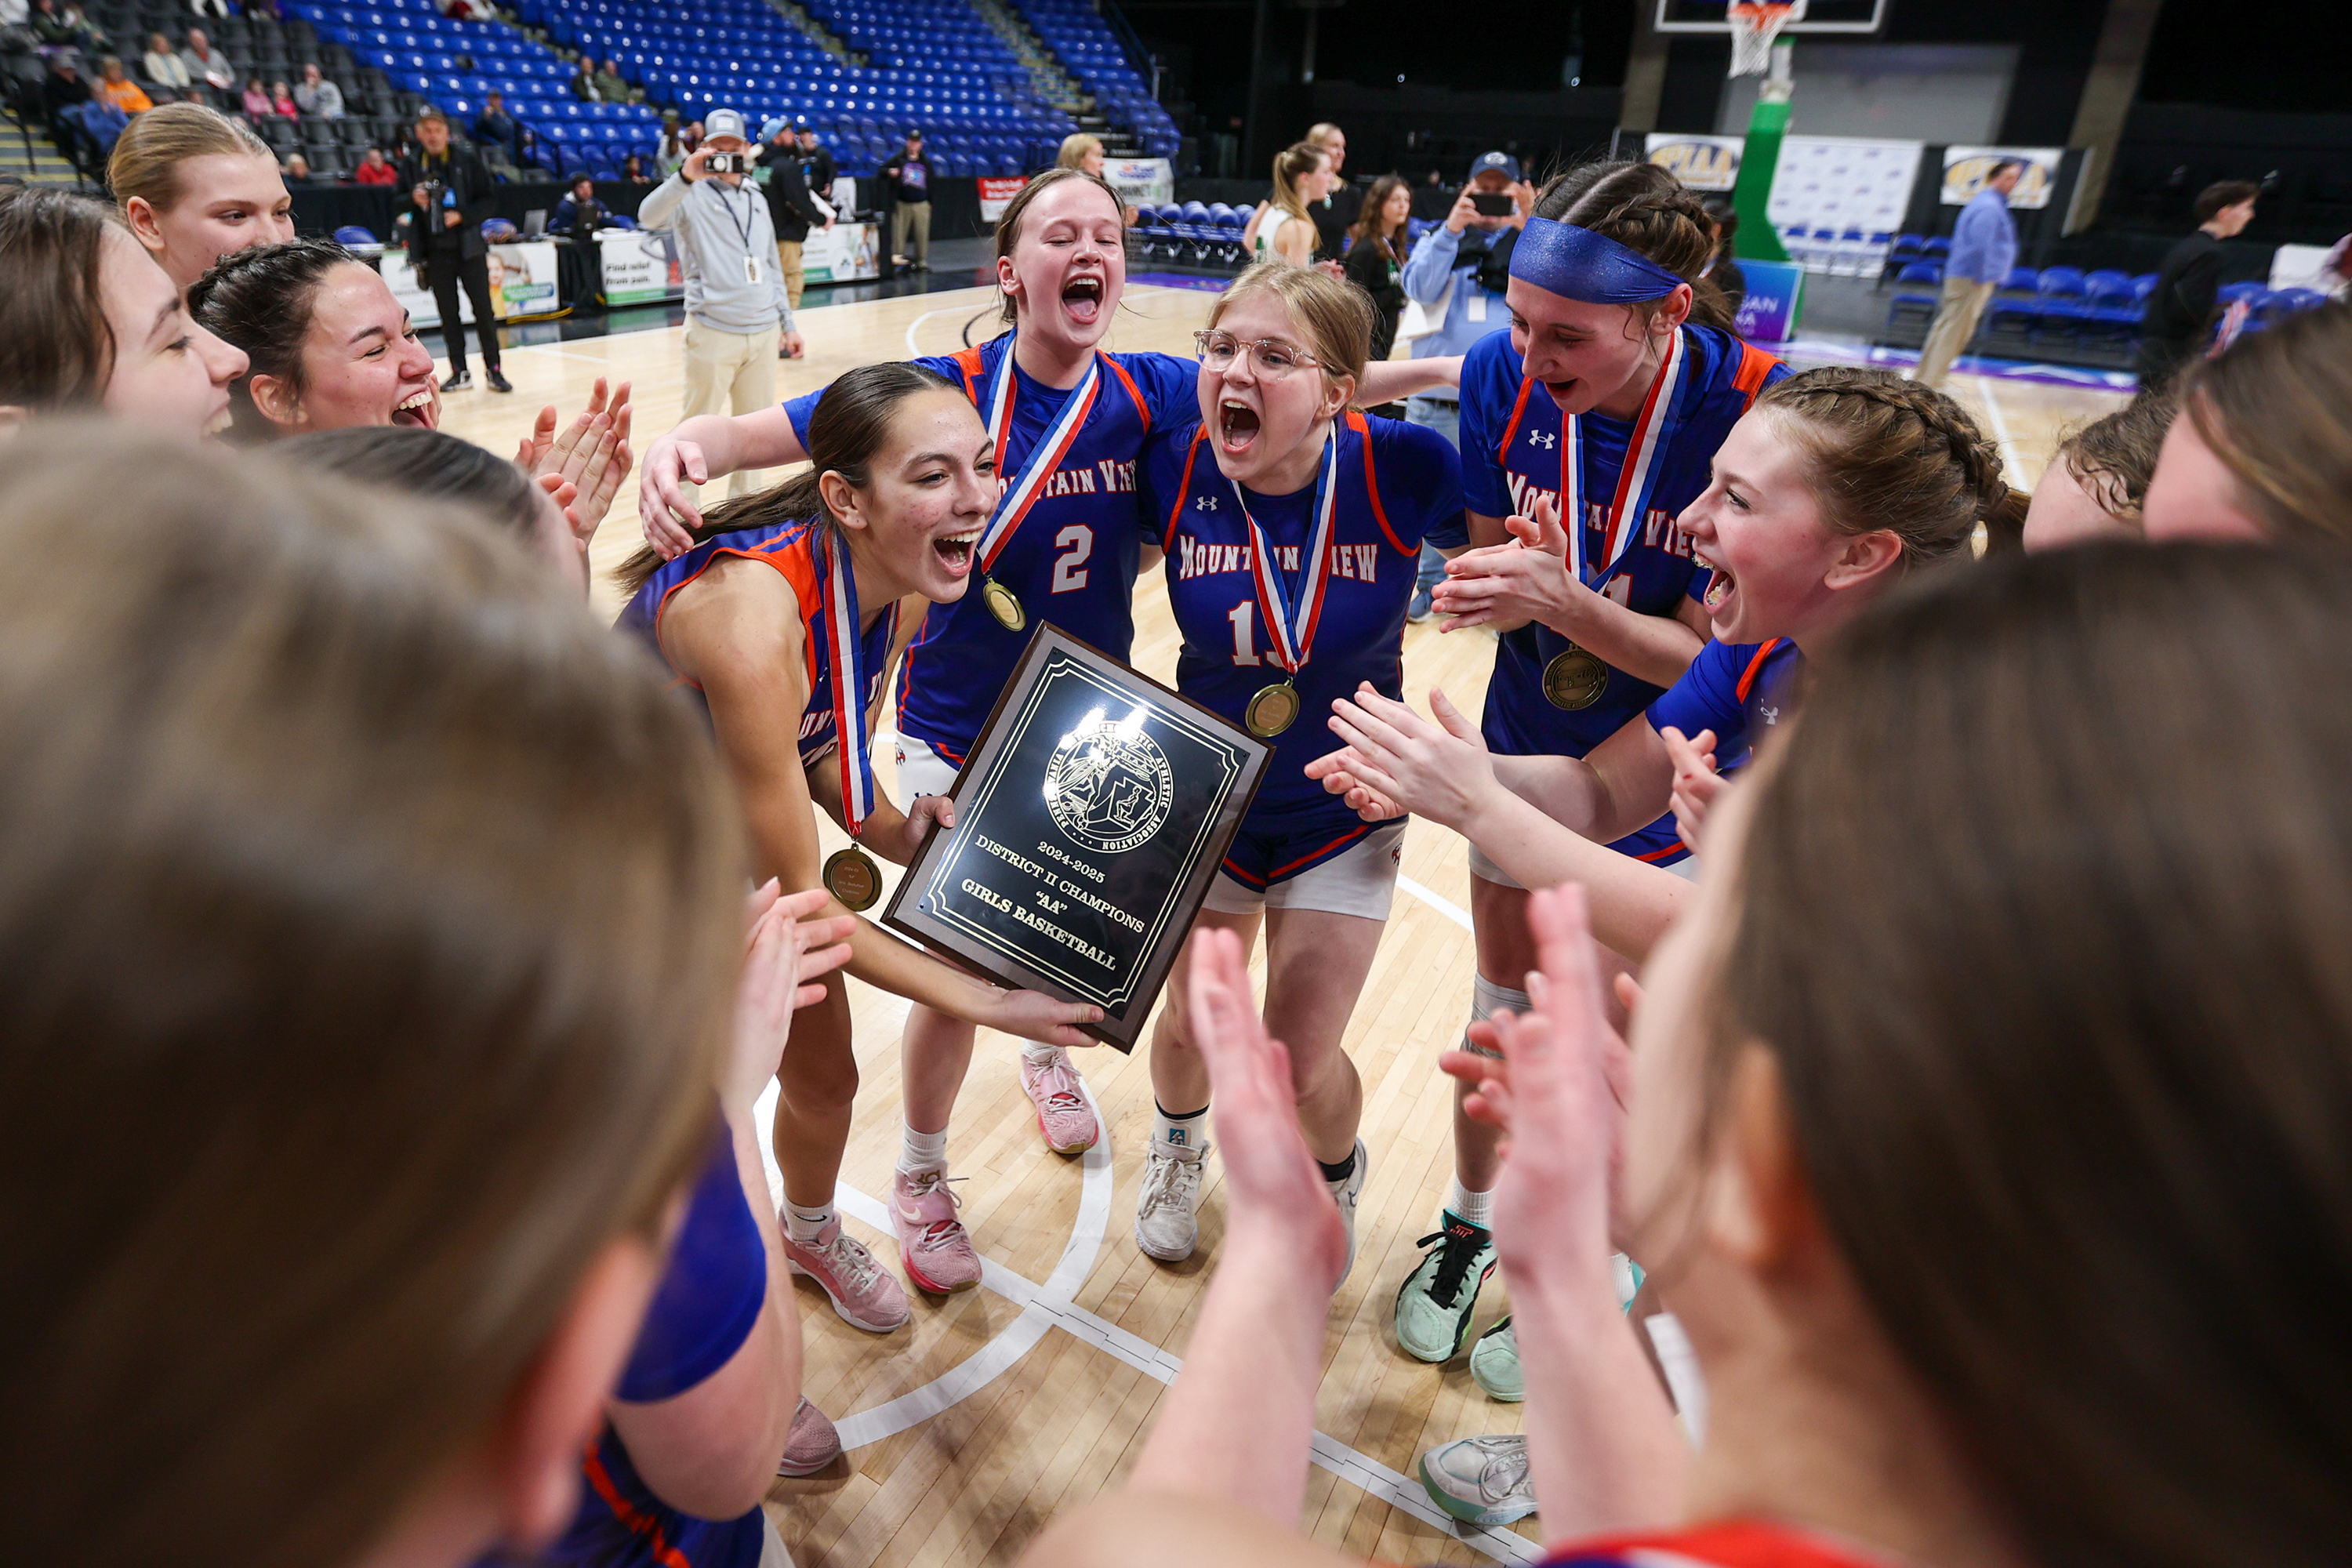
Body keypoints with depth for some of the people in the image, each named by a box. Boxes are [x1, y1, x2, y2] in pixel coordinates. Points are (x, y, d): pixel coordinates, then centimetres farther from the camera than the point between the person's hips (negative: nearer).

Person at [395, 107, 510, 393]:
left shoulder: (467, 159, 0)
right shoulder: (411, 165, 6)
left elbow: (489, 200, 0)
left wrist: (462, 216, -13)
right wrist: (413, 201, -13)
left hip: (469, 247, -2)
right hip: (434, 251, 2)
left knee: (483, 308, -2)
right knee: (448, 313, 6)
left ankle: (493, 370, 7)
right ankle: (460, 372, 12)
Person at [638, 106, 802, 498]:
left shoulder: (757, 200, 18)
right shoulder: (692, 196, 0)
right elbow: (649, 215, -20)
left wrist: (787, 323, 18)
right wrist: (686, 177, -35)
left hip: (764, 331, 5)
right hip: (713, 331, -5)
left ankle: (743, 499, 23)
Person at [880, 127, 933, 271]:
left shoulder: (926, 161, 12)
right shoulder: (898, 158, 3)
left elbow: (930, 182, 18)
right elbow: (882, 170, 4)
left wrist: (930, 201, 11)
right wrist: (889, 172, -19)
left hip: (922, 205, 2)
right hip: (902, 204, -2)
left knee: (922, 234, 1)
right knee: (899, 232, -4)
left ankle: (922, 262, 7)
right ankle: (897, 256, 3)